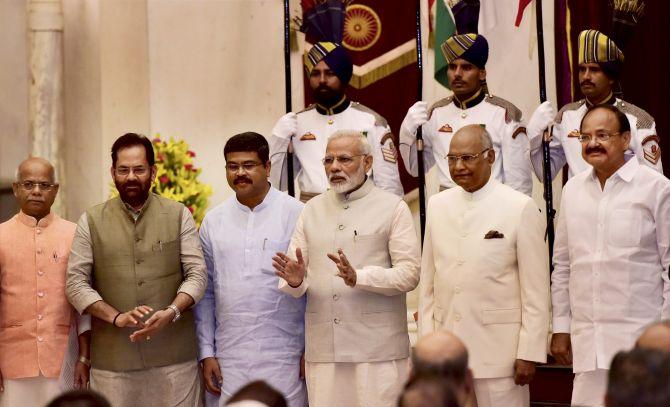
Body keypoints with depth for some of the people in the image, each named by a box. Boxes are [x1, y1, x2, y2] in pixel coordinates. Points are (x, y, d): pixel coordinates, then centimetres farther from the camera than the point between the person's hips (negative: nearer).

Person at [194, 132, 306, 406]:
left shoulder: (296, 214, -1)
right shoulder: (213, 222, 10)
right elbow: (205, 293, 13)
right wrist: (206, 353, 8)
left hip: (284, 358, -3)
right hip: (231, 360, 3)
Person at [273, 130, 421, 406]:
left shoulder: (392, 207, 2)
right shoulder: (312, 210, 15)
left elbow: (409, 273, -6)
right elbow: (291, 281, 11)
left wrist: (359, 277, -20)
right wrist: (295, 280, -13)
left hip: (378, 350, -3)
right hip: (323, 351, 3)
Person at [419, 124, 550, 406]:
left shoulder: (521, 208, -4)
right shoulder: (437, 205, 10)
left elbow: (536, 290, -5)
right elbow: (428, 280, 13)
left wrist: (530, 353, -8)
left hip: (498, 350, -4)